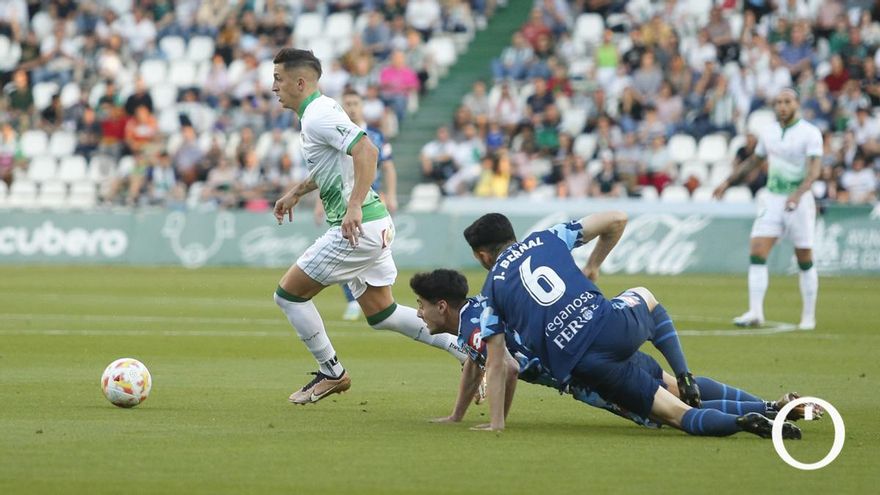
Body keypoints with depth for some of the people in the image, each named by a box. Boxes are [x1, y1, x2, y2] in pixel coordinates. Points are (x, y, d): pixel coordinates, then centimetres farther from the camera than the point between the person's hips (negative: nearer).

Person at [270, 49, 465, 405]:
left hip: (356, 227, -10)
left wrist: (354, 206, -35)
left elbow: (367, 151, -29)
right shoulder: (319, 111, 15)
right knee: (381, 314, 15)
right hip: (375, 225, 10)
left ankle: (332, 374, 9)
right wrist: (296, 192, 34)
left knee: (288, 294, -1)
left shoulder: (316, 117, -16)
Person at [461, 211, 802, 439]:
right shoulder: (546, 238, 18)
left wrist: (496, 423, 15)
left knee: (680, 414, 5)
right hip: (613, 326, 2)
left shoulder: (491, 292, 14)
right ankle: (685, 382, 21)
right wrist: (593, 267, 31)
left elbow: (496, 364, 9)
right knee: (645, 297, 40)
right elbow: (616, 220, 17)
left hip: (581, 365, -2)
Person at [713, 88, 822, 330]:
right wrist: (728, 182, 23)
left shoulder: (810, 133, -9)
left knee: (805, 262, 2)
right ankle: (755, 313, -13)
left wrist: (798, 194, -35)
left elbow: (815, 168, -20)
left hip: (800, 201, -5)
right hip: (773, 200, 5)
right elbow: (753, 161, 25)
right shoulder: (768, 133, 9)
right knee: (756, 253, -11)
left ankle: (808, 317, 14)